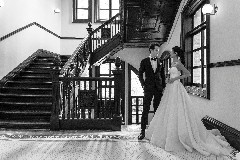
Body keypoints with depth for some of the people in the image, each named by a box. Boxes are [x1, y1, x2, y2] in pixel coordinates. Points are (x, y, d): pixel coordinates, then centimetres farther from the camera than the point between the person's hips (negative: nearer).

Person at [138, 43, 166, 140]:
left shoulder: (160, 61, 11)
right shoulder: (144, 61, 4)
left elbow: (163, 75, 14)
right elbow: (140, 74, 6)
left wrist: (164, 87, 7)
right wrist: (143, 85, -3)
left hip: (159, 88, 3)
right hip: (149, 88, -3)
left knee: (158, 109, 6)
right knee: (145, 110, -4)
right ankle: (142, 131, 1)